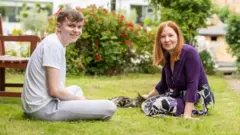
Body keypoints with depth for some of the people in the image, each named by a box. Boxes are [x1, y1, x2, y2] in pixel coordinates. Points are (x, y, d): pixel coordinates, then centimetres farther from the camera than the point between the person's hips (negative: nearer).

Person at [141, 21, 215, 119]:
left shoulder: (189, 53, -21)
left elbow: (192, 84, -28)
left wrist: (187, 115, -34)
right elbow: (164, 84, 21)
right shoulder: (167, 57, 3)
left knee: (160, 104, -28)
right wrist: (149, 96, 32)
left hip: (199, 100, -8)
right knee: (147, 105, -1)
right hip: (181, 97, 8)